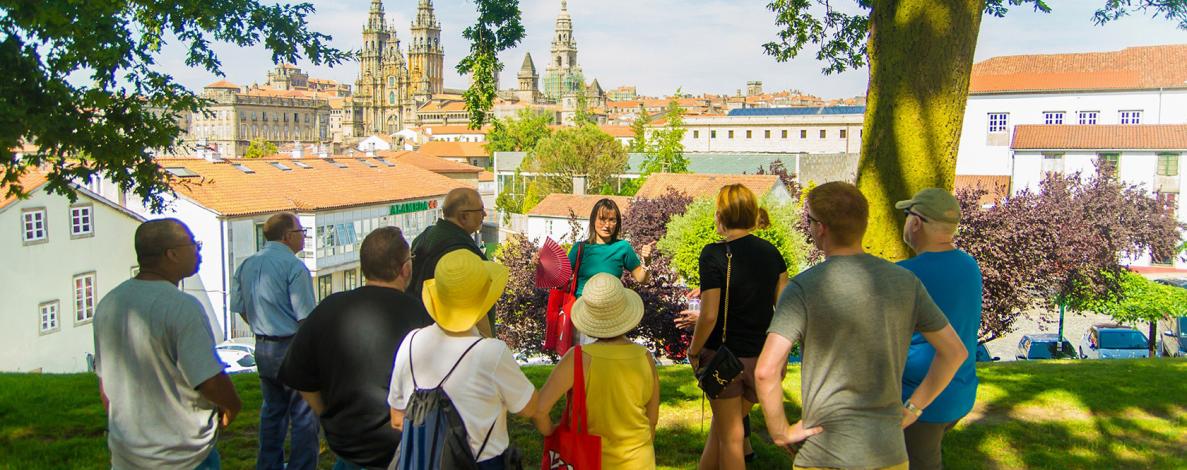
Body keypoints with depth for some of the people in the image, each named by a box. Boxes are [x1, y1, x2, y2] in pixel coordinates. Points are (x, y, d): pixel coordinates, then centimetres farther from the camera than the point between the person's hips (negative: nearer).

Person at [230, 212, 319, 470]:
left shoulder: (246, 265, 7)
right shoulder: (294, 267, -16)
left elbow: (240, 309, 15)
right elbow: (307, 317, -17)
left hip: (262, 348, 8)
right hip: (292, 348, -8)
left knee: (272, 410, 22)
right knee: (304, 417, 3)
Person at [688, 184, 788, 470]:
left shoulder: (715, 254, -16)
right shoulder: (771, 252, 0)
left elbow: (709, 315, -20)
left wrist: (693, 351, -6)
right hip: (761, 357, 5)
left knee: (730, 435, 10)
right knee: (721, 425, 22)